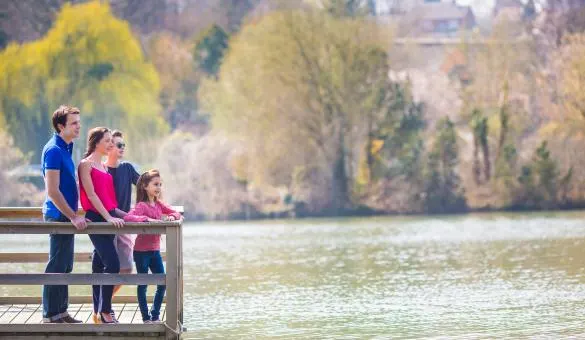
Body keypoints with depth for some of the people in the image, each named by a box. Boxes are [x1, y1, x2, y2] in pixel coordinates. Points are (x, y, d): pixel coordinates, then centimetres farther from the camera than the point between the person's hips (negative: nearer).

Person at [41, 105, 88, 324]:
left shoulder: (65, 148, 13)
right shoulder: (53, 150, -17)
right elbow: (52, 191, -21)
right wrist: (73, 217, -20)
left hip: (66, 215, 10)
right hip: (59, 215, -10)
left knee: (64, 266, 13)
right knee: (57, 266, -5)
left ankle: (60, 312, 19)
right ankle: (51, 315, -1)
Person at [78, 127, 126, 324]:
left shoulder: (104, 167, 19)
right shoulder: (86, 164, -6)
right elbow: (91, 195, -13)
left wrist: (118, 213, 13)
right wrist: (108, 217, -19)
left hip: (108, 218, 8)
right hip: (95, 218, -8)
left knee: (99, 265, 10)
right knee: (112, 264, -15)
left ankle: (99, 311, 12)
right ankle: (105, 311, -11)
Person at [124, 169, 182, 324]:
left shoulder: (158, 204, 7)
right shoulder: (142, 206, -15)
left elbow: (176, 213, 11)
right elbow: (128, 217, -31)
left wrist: (172, 217, -12)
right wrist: (147, 219, -40)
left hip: (155, 250, 7)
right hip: (142, 251, -7)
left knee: (163, 283, 6)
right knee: (143, 285, 4)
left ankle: (155, 315, 19)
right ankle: (146, 318, 11)